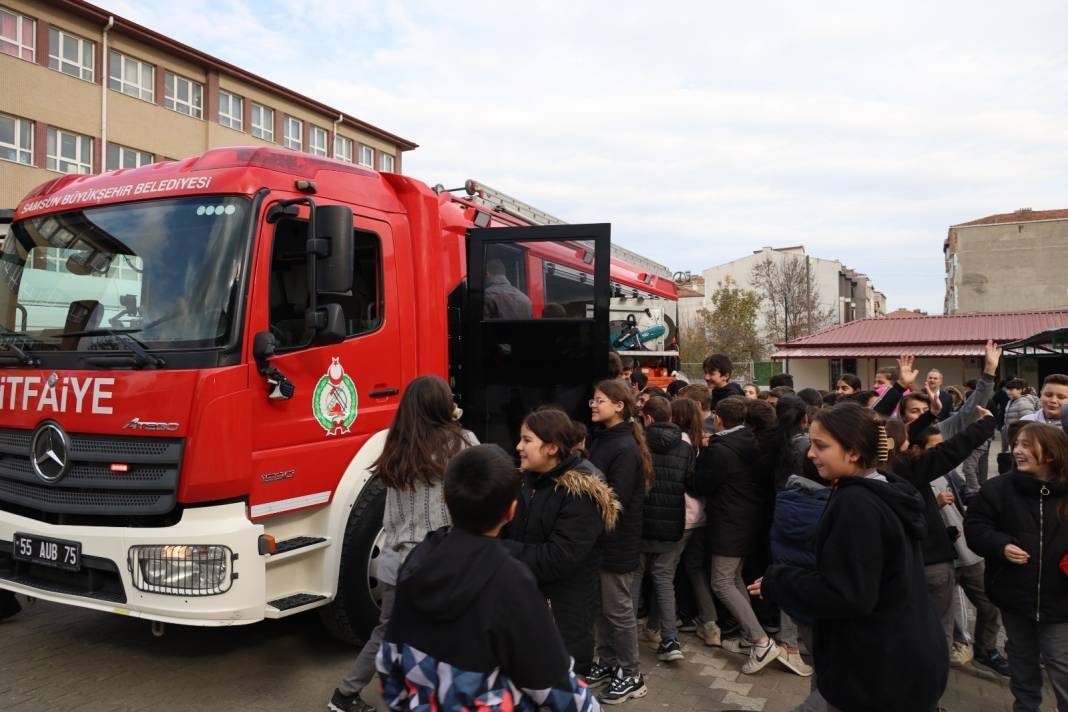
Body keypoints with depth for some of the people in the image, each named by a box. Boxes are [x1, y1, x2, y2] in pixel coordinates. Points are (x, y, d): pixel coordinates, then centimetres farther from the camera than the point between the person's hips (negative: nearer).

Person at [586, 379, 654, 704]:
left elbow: (615, 500, -24)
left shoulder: (625, 449, -20)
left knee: (618, 609, 4)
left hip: (617, 540, -8)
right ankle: (607, 662, 34)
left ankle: (631, 676, 20)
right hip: (600, 536, 8)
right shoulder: (600, 439, 8)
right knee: (601, 605, 18)